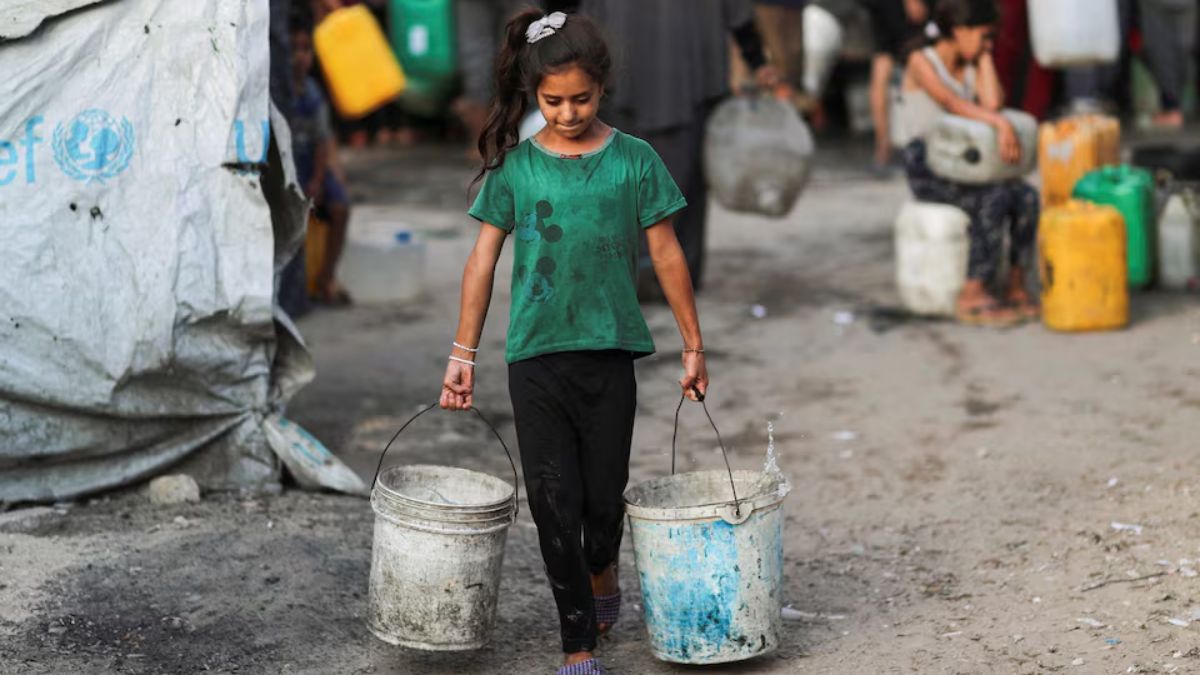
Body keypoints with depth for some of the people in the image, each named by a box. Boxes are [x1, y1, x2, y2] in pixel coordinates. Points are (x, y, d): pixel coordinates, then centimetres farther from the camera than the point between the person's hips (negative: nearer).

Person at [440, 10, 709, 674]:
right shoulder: (513, 166, 0)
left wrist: (693, 346, 7)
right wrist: (462, 354, 3)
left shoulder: (633, 160, -1)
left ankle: (602, 576, 41)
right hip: (535, 353, 0)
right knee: (553, 498, -2)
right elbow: (483, 261, 4)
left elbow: (666, 255, 4)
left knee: (603, 492, 7)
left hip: (608, 351, 0)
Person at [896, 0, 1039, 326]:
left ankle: (1016, 289, -15)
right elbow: (951, 103, -26)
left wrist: (985, 56, -1)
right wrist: (1001, 124, -38)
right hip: (926, 172, -7)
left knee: (1026, 197, -19)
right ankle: (972, 297, -27)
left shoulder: (971, 66, 12)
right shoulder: (921, 61, -8)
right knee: (994, 199, -30)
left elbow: (992, 103, -8)